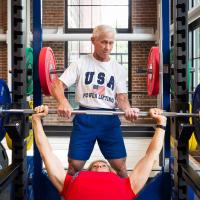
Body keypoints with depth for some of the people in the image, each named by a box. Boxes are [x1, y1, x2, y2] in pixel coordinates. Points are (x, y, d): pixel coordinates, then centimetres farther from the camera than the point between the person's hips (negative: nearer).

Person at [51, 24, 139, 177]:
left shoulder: (118, 69, 9)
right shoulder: (80, 64, 4)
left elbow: (122, 96, 3)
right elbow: (58, 85, -3)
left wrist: (127, 109, -21)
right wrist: (63, 101, -26)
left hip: (109, 119, 2)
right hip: (85, 118, -1)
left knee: (120, 165, 0)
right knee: (75, 165, 0)